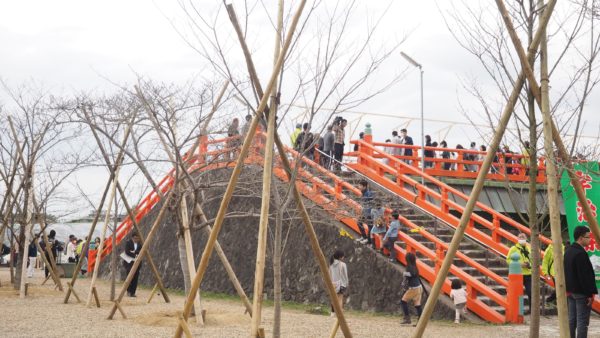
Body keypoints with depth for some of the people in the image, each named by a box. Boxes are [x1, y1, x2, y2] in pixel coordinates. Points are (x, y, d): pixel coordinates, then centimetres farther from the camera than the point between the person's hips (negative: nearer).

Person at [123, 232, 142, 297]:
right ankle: (129, 291, -7)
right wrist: (135, 255, -14)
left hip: (137, 262, 4)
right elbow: (127, 252, -11)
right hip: (129, 262, -4)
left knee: (135, 277, -2)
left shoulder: (139, 244, 12)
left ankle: (133, 292, 2)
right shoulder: (128, 243, 1)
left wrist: (134, 252, -12)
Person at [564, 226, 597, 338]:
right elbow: (585, 276, -21)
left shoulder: (568, 251, 11)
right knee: (582, 321, -5)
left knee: (571, 319, 12)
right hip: (581, 292, -10)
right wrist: (590, 294, -17)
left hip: (570, 291, 10)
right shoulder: (581, 254, -20)